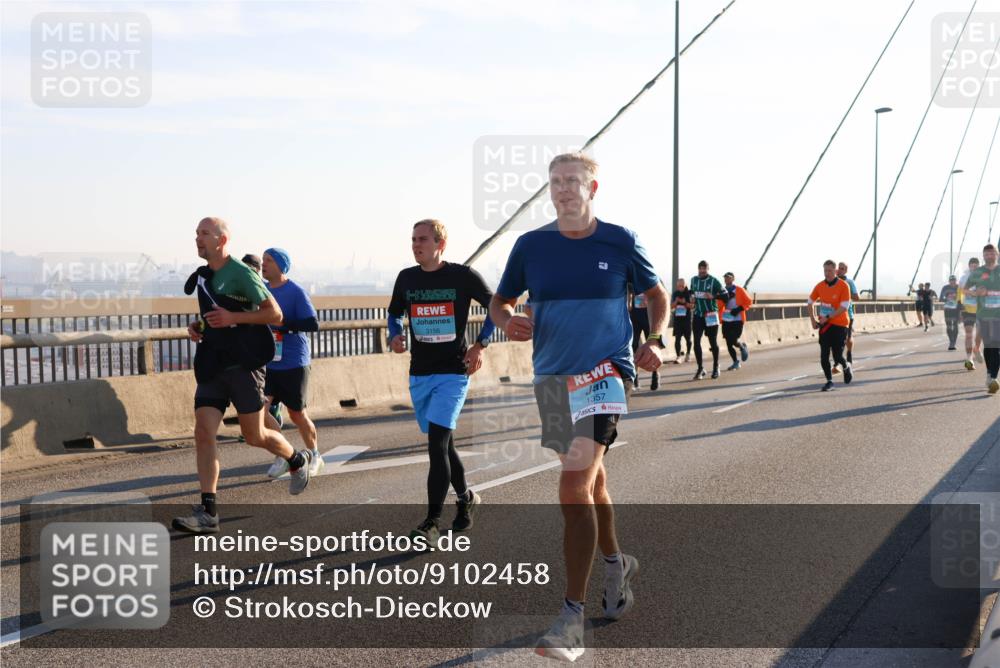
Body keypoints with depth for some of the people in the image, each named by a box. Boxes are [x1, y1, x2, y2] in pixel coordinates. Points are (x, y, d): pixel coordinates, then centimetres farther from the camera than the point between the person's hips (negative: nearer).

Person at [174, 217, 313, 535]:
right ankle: (208, 513, -5)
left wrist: (233, 318, -21)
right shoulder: (202, 276, 13)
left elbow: (275, 314, -11)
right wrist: (197, 326, 7)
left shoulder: (242, 274, -10)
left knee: (254, 435, 3)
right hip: (212, 365, 6)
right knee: (203, 432, -6)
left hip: (243, 363, -6)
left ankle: (298, 460, 34)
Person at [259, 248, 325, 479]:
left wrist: (283, 323, -23)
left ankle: (315, 457, 29)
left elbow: (313, 324, -19)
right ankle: (283, 455, 6)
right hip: (268, 363, 5)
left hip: (293, 364, -5)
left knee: (297, 414, 6)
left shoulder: (295, 292, -11)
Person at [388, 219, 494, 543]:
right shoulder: (406, 278, 4)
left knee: (437, 444, -16)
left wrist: (480, 344, -3)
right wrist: (395, 336, -2)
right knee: (443, 443, 15)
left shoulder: (462, 275, -8)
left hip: (452, 373, -5)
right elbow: (395, 314, 19)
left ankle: (433, 522, -12)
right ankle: (466, 498, 37)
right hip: (419, 374, 5)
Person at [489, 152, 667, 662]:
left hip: (604, 373, -4)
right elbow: (500, 300, 13)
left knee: (574, 490, -16)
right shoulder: (531, 245, 3)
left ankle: (572, 617, -12)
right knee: (589, 479, 19)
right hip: (552, 377, 4)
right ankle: (615, 563, 44)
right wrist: (507, 321, -10)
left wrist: (654, 341, -3)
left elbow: (657, 294, 13)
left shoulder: (620, 242, -2)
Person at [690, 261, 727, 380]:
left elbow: (725, 296, -9)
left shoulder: (714, 281, -8)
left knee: (713, 342, 6)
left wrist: (713, 296, -24)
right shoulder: (694, 280, 7)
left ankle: (716, 367, 20)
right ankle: (700, 368, 4)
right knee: (696, 342, -5)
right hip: (698, 315, 4)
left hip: (711, 315, -4)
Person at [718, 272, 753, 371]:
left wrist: (739, 309, -15)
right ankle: (736, 362, 18)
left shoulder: (739, 290, -2)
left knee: (734, 341, -15)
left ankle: (743, 347, 19)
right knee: (728, 342, 3)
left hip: (737, 319, -4)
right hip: (726, 320, 4)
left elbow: (749, 302, -3)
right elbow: (719, 306, 14)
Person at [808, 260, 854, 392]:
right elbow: (810, 302, 16)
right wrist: (813, 319, 7)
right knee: (824, 356, -3)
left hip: (839, 325, -4)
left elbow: (844, 307, -19)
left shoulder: (843, 286, -12)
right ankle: (829, 381, 10)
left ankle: (846, 367, 29)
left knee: (837, 356, -5)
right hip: (824, 325, 4)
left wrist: (827, 317, -22)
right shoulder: (820, 286, 2)